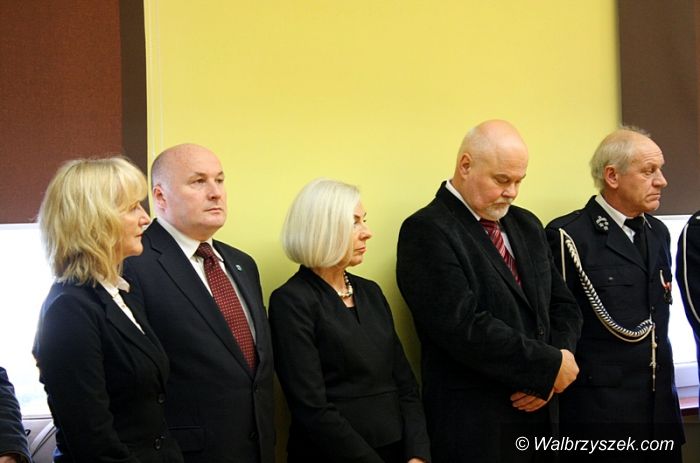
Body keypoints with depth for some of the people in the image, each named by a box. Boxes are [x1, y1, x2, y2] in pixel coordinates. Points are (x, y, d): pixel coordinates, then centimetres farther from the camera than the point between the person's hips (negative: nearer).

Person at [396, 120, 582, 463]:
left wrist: (549, 378, -5)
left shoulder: (527, 225, 12)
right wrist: (551, 365, -14)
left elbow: (563, 306, 12)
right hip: (474, 429, -7)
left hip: (541, 417, 7)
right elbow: (465, 328, -21)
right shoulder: (426, 231, -12)